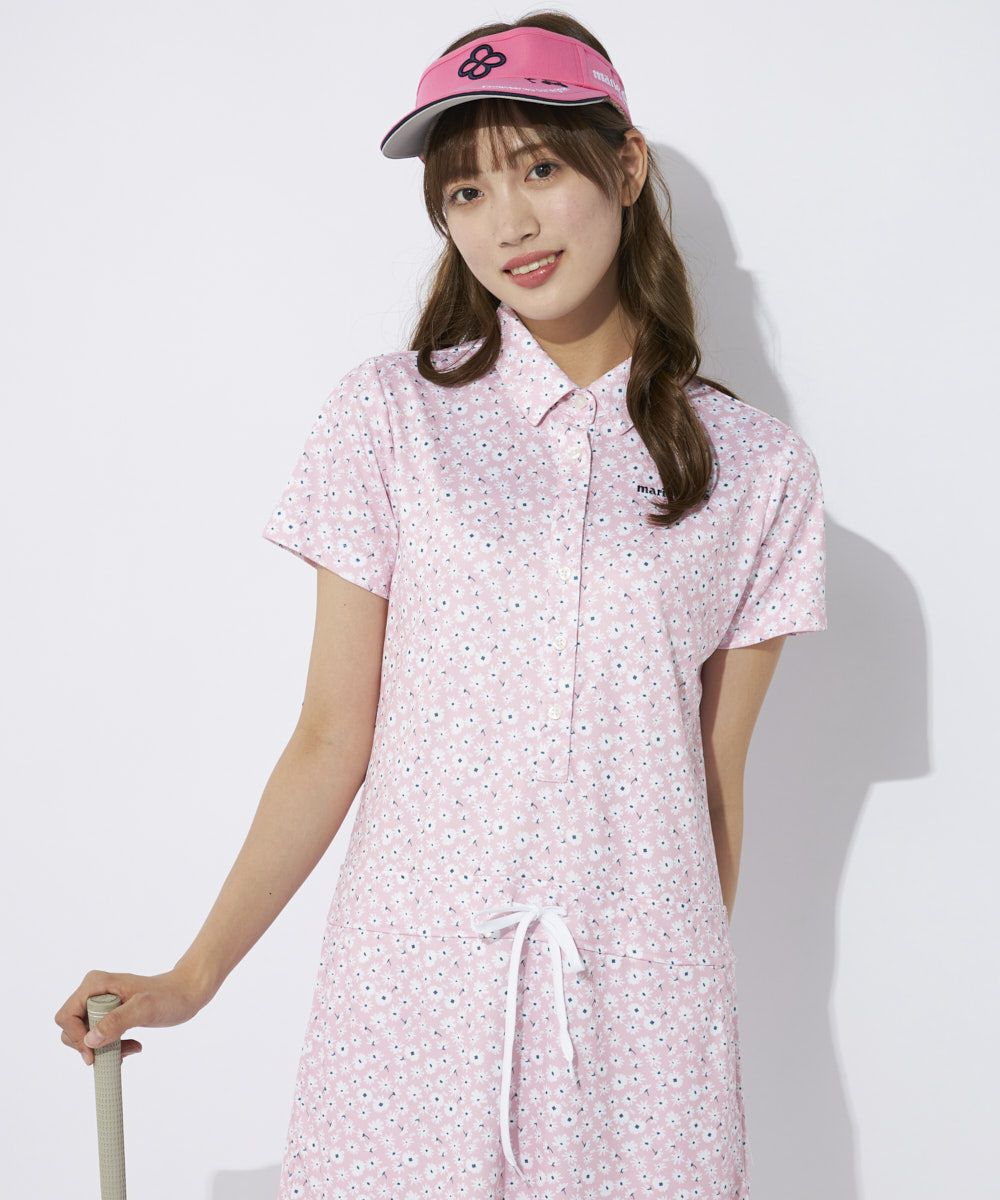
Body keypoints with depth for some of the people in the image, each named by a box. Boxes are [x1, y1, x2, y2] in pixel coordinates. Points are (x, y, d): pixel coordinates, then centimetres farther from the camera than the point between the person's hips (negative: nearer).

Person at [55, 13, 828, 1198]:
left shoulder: (757, 470, 1)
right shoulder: (389, 418, 0)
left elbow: (715, 785, 6)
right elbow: (333, 740, 1)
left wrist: (706, 1038, 11)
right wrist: (193, 978, -1)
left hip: (638, 1005, 1)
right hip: (414, 997, 0)